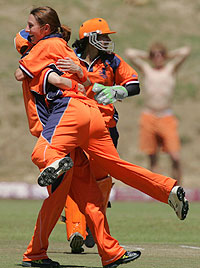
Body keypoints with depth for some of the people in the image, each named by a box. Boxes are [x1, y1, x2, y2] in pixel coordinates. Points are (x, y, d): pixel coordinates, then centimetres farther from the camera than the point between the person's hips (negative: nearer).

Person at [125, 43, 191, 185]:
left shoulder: (171, 69, 7)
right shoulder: (146, 70, 10)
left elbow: (186, 51, -1)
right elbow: (129, 53, 9)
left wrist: (169, 56, 12)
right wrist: (147, 56, 15)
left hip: (167, 119, -1)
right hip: (149, 118, 1)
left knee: (175, 157, -12)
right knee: (153, 158, 4)